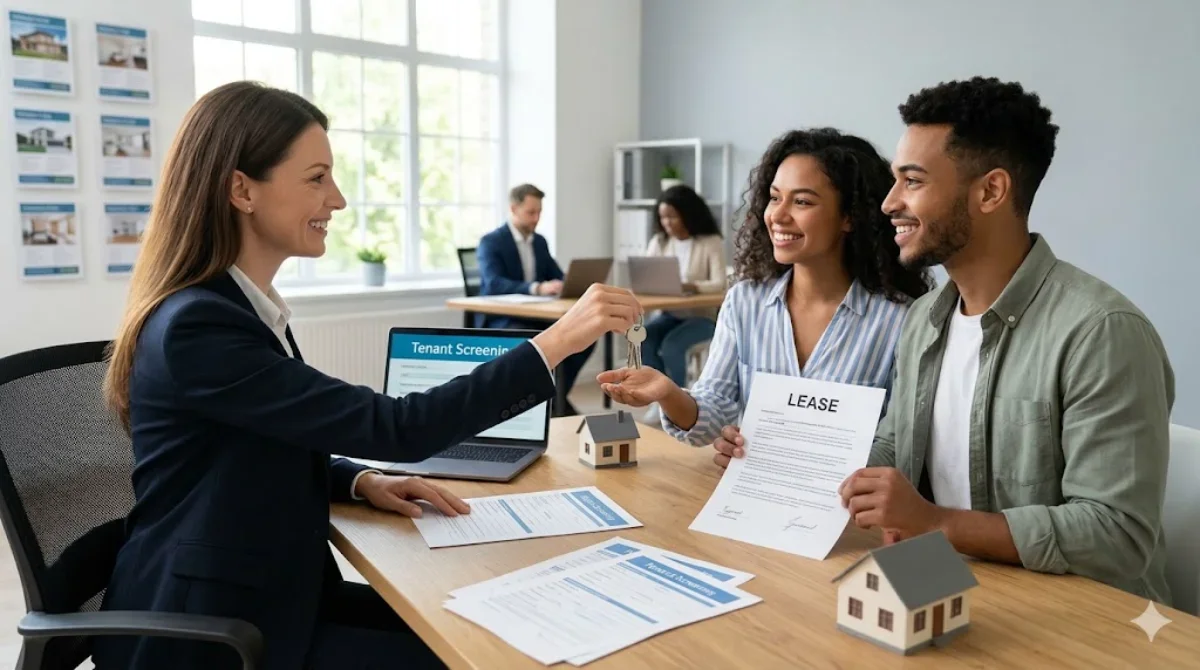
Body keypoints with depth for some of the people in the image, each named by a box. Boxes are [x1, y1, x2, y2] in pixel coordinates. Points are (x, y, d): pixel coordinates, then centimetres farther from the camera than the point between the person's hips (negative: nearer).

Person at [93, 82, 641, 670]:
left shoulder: (243, 307, 4)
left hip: (269, 592, 8)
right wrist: (554, 343, -28)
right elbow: (395, 427, -28)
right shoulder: (195, 326, -25)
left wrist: (362, 482, -4)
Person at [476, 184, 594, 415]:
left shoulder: (540, 241, 12)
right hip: (501, 319, -6)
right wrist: (537, 288, -40)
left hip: (536, 316, 7)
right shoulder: (491, 242, -10)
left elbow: (558, 278, 10)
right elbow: (494, 285, -26)